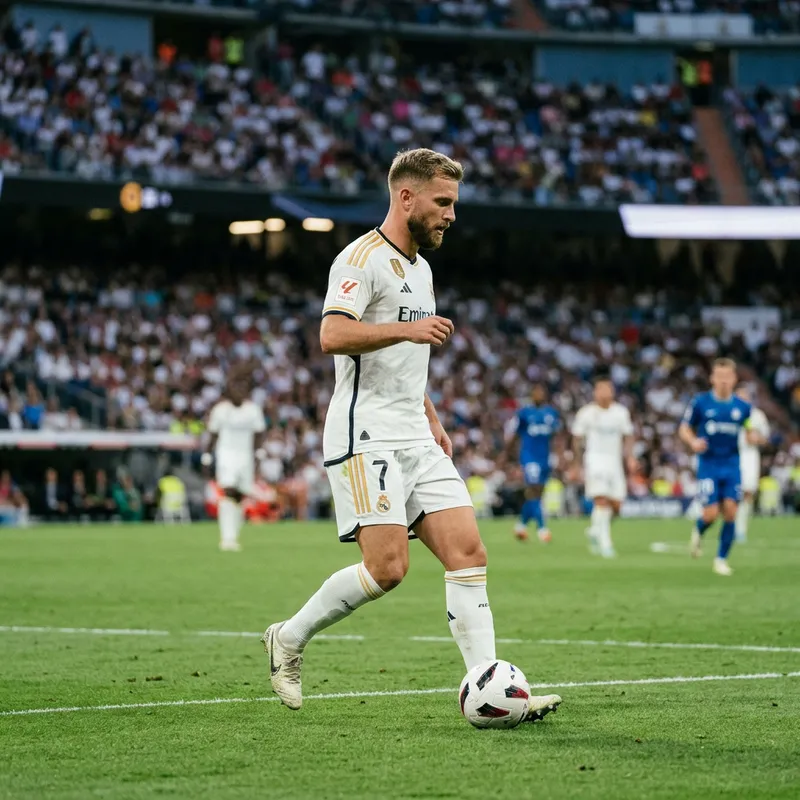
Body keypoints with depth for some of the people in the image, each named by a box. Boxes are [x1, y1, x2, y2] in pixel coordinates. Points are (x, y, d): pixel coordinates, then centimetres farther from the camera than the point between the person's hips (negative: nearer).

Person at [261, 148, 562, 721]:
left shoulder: (421, 269, 22)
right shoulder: (362, 258, -7)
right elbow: (333, 335, -22)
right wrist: (407, 329, -25)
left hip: (415, 440, 9)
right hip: (365, 438, -9)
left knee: (469, 553, -4)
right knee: (387, 568, -17)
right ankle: (289, 639, 4)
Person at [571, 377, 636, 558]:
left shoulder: (621, 412, 8)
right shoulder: (586, 413, -2)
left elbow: (628, 436, 14)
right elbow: (577, 440, 4)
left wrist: (630, 457, -2)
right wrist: (578, 466, 3)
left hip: (615, 460, 4)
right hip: (594, 460, -4)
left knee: (615, 504, 1)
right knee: (601, 501, -17)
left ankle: (595, 530, 27)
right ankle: (605, 543, -15)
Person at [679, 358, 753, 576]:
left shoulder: (743, 407, 4)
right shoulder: (700, 403, -2)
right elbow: (684, 429, 6)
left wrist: (753, 436, -9)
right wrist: (693, 442, -16)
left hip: (732, 466, 2)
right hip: (708, 465, -2)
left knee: (730, 511, -7)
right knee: (711, 513, -10)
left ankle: (721, 559, 8)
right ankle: (698, 532, 27)